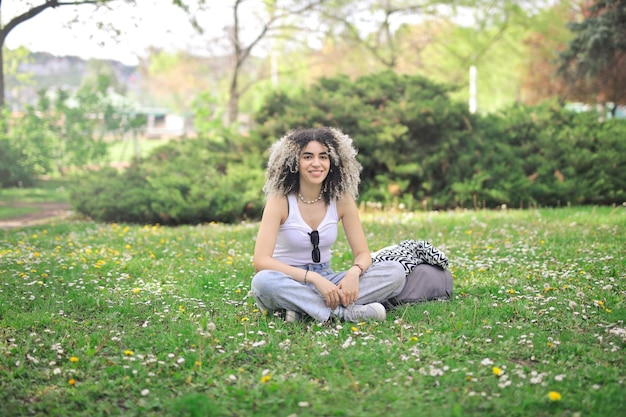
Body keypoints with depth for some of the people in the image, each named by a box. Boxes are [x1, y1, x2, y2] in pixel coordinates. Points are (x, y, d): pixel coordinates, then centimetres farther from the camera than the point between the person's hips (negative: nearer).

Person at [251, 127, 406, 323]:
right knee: (264, 281, -39)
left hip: (325, 279, 4)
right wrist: (314, 278, -31)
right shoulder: (280, 201, -11)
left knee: (395, 271, -16)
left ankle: (303, 308, -26)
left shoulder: (341, 199, -1)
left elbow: (363, 253, -1)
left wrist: (354, 273, -26)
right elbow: (261, 261, -22)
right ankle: (345, 312, -30)